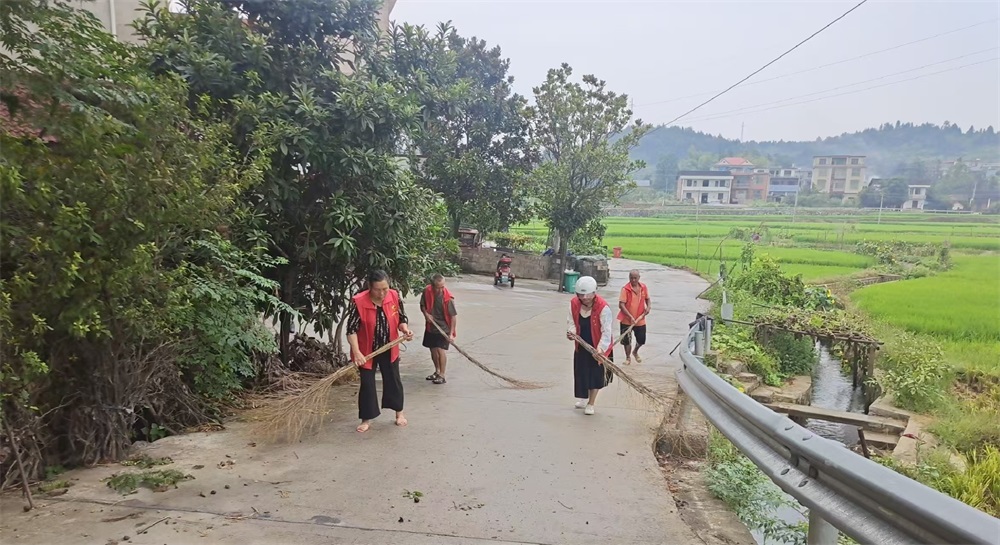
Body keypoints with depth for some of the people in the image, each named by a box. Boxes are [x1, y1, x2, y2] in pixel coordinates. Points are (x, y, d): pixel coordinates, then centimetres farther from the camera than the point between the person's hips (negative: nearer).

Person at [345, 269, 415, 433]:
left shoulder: (395, 297, -12)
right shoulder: (358, 302, -23)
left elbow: (401, 318, 2)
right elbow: (352, 329, -22)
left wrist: (405, 329, -20)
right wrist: (357, 352, -31)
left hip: (389, 349, 3)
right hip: (367, 351, -3)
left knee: (393, 380, 15)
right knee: (367, 384, 5)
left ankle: (399, 413, 34)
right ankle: (367, 419, 20)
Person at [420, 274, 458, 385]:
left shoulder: (447, 298, -23)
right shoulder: (426, 291, -10)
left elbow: (454, 316, -20)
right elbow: (422, 305, 8)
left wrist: (451, 333, -23)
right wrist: (426, 314, -13)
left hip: (443, 328, -5)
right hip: (431, 326, 5)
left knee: (441, 350, -14)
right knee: (433, 350, 16)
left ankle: (442, 376, -5)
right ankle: (437, 371, 34)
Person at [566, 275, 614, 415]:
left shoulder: (603, 307, -28)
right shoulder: (574, 304, -13)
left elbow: (606, 331, -29)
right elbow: (572, 323, -5)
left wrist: (600, 348, -41)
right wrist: (571, 332, -29)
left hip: (599, 346, -4)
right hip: (581, 345, 4)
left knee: (596, 374, 3)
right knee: (581, 372, 13)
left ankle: (591, 403, 21)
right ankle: (584, 398, 39)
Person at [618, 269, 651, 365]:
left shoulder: (643, 287, -1)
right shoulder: (625, 289, -16)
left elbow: (647, 298, 16)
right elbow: (621, 305, -19)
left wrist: (648, 307, -5)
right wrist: (630, 317, -26)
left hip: (640, 320, 4)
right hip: (626, 320, -4)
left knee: (642, 340, 13)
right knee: (626, 340, 5)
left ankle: (635, 352, 43)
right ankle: (628, 357, 27)